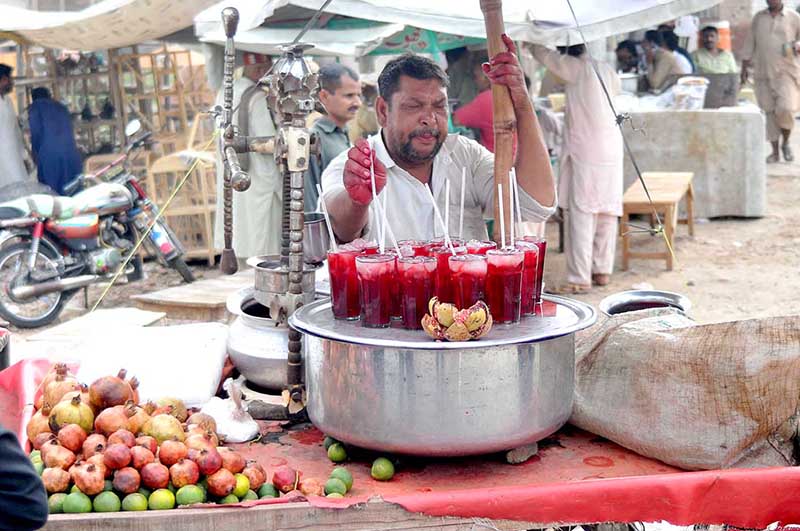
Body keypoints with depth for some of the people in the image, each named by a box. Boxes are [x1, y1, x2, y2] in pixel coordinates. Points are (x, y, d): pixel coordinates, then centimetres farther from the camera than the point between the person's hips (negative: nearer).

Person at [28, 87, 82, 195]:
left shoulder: (35, 106, 12)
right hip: (71, 154, 4)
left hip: (49, 155, -4)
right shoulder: (61, 107, 26)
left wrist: (36, 154, 15)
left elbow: (36, 132, 2)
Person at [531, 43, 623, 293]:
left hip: (585, 153, -7)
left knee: (580, 214, -6)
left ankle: (580, 278, -7)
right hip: (612, 150, 7)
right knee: (607, 211, 12)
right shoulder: (607, 69, 10)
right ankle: (603, 270, 19)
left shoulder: (575, 68, -8)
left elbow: (542, 54, 0)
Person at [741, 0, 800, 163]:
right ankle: (775, 152, 12)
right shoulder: (758, 18, 12)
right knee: (769, 111, 3)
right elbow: (750, 43, 15)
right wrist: (744, 67, 11)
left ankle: (786, 143, 10)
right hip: (763, 73, 3)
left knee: (785, 109, -16)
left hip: (786, 72, -3)